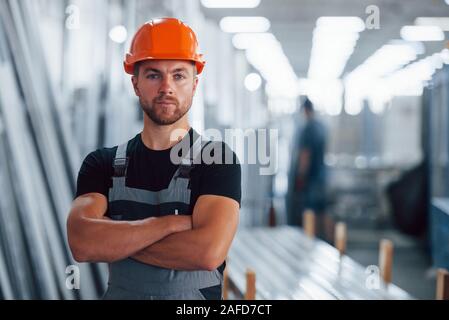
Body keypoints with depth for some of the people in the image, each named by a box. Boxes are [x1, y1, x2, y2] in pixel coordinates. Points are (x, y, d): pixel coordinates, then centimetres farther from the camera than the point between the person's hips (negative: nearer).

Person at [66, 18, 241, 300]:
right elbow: (81, 243, -16)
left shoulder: (217, 159, -10)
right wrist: (173, 223, -21)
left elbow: (208, 252, -24)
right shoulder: (103, 163, -1)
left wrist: (113, 238, -16)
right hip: (119, 292, 2)